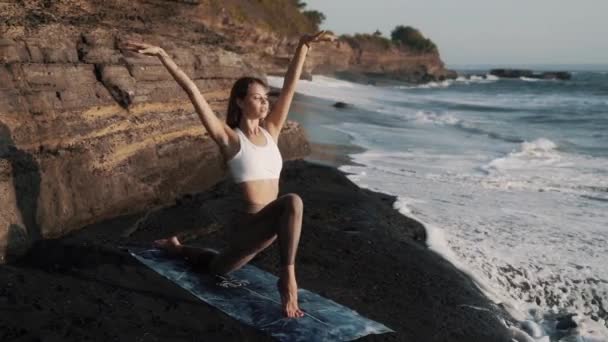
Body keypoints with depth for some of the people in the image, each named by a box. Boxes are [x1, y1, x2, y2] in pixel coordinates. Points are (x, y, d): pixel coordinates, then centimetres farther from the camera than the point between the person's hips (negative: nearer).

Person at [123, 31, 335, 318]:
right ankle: (287, 275, -22)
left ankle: (175, 247, 47)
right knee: (293, 202, -34)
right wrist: (161, 55, -19)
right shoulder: (229, 138, -10)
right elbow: (193, 92, -16)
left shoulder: (270, 131, 6)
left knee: (219, 268, 24)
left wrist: (303, 45, 2)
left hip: (266, 225, 6)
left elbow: (290, 86, 4)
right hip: (249, 225, -6)